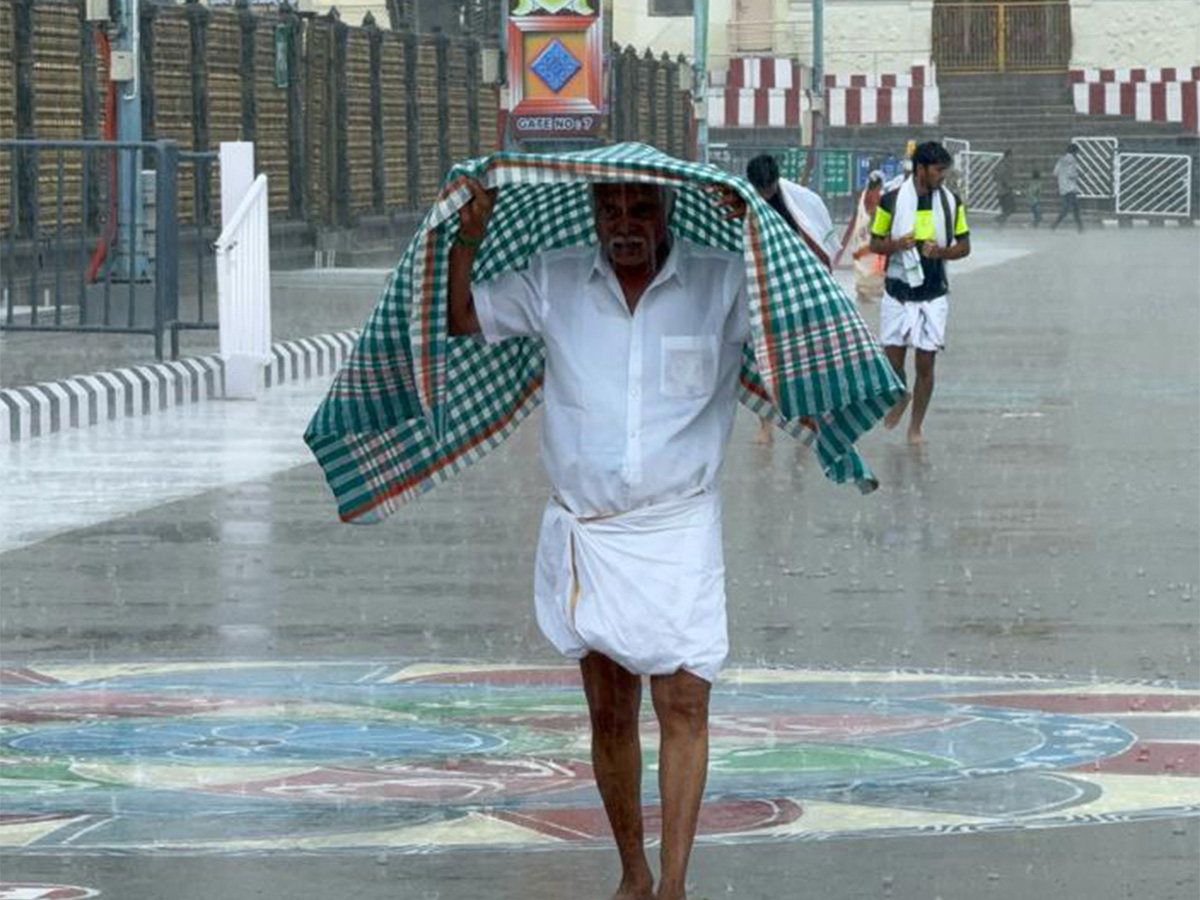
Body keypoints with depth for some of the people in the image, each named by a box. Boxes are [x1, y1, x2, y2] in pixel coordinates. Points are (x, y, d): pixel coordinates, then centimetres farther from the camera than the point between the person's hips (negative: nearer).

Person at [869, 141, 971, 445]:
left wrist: (941, 251, -13)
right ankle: (900, 398, 33)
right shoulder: (891, 201, -5)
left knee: (925, 364, 1)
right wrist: (897, 245, -17)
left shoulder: (952, 202, 1)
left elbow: (964, 246, 7)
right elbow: (875, 243, 4)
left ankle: (916, 425, 15)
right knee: (892, 360, 1)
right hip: (898, 292, -1)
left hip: (933, 295, 1)